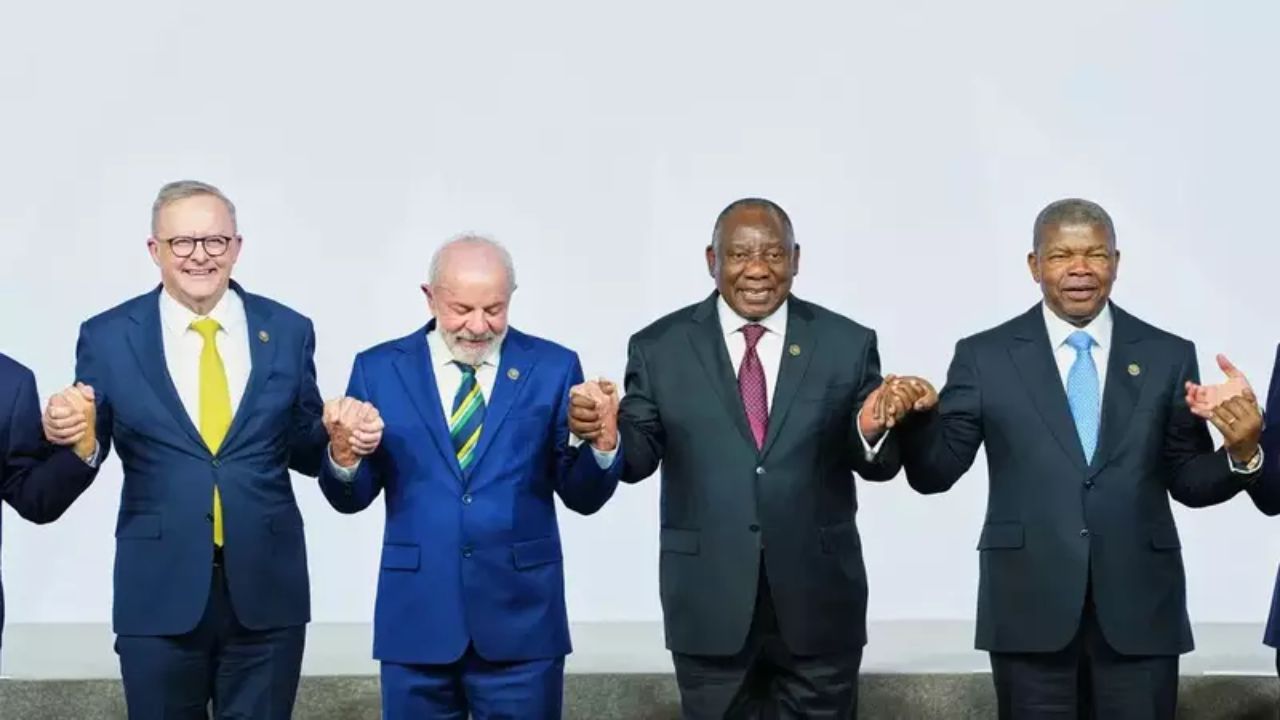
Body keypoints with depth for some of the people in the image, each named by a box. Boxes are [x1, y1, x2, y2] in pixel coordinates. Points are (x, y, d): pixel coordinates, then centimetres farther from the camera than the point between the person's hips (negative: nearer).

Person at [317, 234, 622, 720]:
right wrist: (344, 453, -19)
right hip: (416, 615, 1)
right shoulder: (380, 369, 2)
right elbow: (351, 498, 2)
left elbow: (582, 497, -1)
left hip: (522, 617, 0)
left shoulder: (552, 368, 1)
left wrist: (603, 440, -20)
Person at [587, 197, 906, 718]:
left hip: (819, 601, 1)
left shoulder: (847, 343, 2)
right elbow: (638, 457, 0)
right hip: (708, 603, 0)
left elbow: (878, 463, 2)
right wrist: (608, 434, -22)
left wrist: (873, 431, -21)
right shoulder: (660, 347, 1)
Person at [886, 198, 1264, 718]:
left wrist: (1240, 455, -14)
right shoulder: (984, 357, 2)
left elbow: (1188, 482, 7)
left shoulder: (1168, 356, 5)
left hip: (1140, 608, 1)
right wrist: (916, 418, -20)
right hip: (1029, 608, -1)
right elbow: (935, 473, 0)